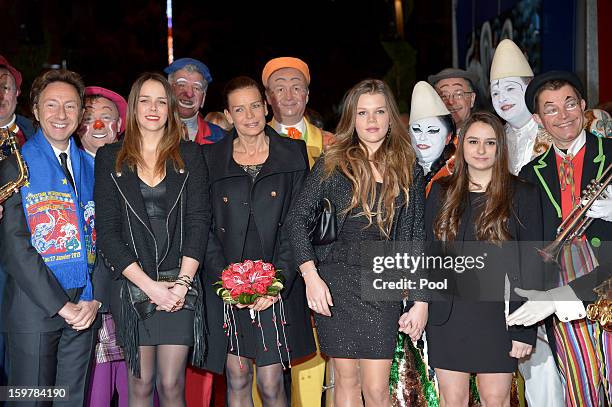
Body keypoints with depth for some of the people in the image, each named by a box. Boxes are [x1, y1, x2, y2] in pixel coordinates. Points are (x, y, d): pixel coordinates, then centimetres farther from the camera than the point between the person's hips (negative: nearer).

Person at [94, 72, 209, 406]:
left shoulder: (189, 155, 7)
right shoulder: (110, 158, 5)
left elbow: (199, 221, 1)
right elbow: (107, 229, -2)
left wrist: (182, 282, -11)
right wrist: (149, 285, -11)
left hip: (180, 283, 0)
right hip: (131, 285, 0)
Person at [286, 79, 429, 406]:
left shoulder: (408, 170, 8)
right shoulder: (332, 164, 3)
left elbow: (416, 238, 8)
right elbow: (298, 217, 1)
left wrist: (421, 301, 4)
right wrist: (310, 276, -10)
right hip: (335, 283, -1)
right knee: (346, 379, 7)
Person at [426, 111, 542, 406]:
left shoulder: (522, 194, 0)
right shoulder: (441, 192, 8)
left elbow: (532, 263, -2)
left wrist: (526, 329, -7)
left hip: (497, 314, -2)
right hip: (447, 314, 2)